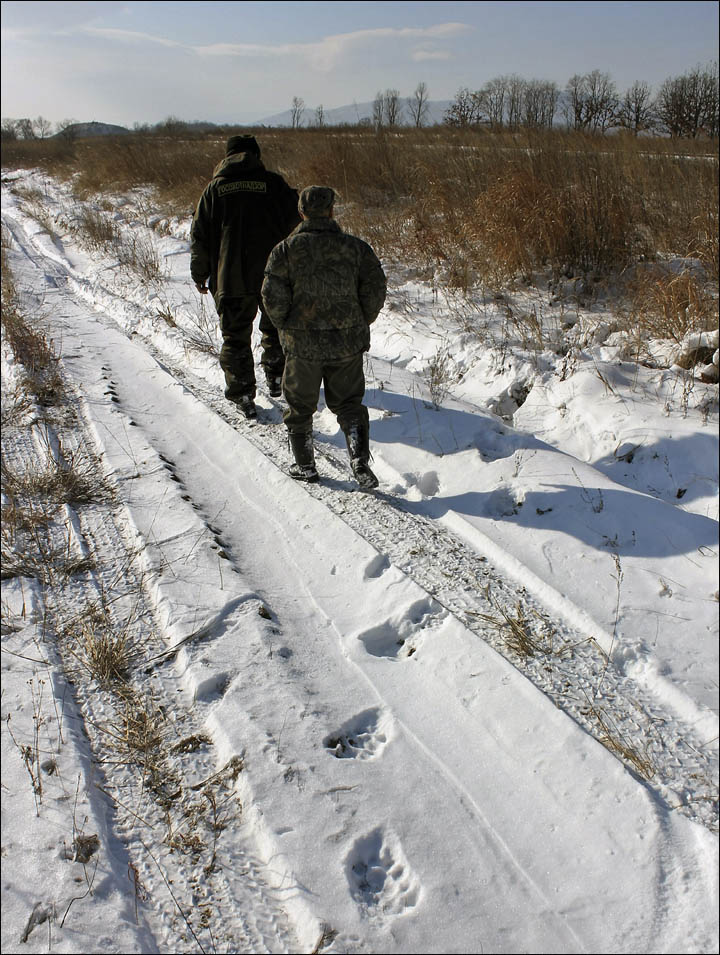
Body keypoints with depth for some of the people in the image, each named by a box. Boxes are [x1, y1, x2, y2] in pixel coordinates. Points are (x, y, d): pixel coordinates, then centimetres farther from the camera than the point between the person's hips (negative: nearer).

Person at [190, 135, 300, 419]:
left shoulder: (214, 188, 3)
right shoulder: (273, 182, 0)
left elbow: (199, 236, 5)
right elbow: (296, 222, 3)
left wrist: (199, 275, 13)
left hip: (231, 278, 0)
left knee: (235, 336, 8)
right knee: (275, 328, 21)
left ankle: (242, 395, 10)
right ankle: (275, 379, 32)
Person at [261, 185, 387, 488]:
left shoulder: (285, 249, -5)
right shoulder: (356, 247, 0)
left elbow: (272, 297, -10)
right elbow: (376, 290, -3)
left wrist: (286, 327, 7)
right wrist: (359, 325, 10)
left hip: (302, 343, -1)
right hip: (348, 344, 2)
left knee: (300, 405, 16)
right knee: (348, 404, 15)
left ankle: (305, 465, 24)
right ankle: (360, 460, -2)